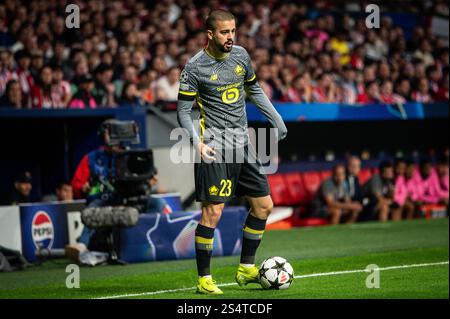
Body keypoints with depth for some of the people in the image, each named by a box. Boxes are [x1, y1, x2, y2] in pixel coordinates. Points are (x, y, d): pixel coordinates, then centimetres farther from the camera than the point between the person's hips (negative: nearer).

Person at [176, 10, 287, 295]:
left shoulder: (241, 55, 8)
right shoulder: (195, 68, -10)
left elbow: (254, 90, 23)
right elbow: (183, 111, -6)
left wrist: (276, 119, 16)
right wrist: (197, 143, -19)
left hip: (243, 144, 7)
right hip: (215, 148, -7)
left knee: (264, 205, 9)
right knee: (213, 211, -11)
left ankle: (246, 269, 22)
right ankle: (204, 279, -1)